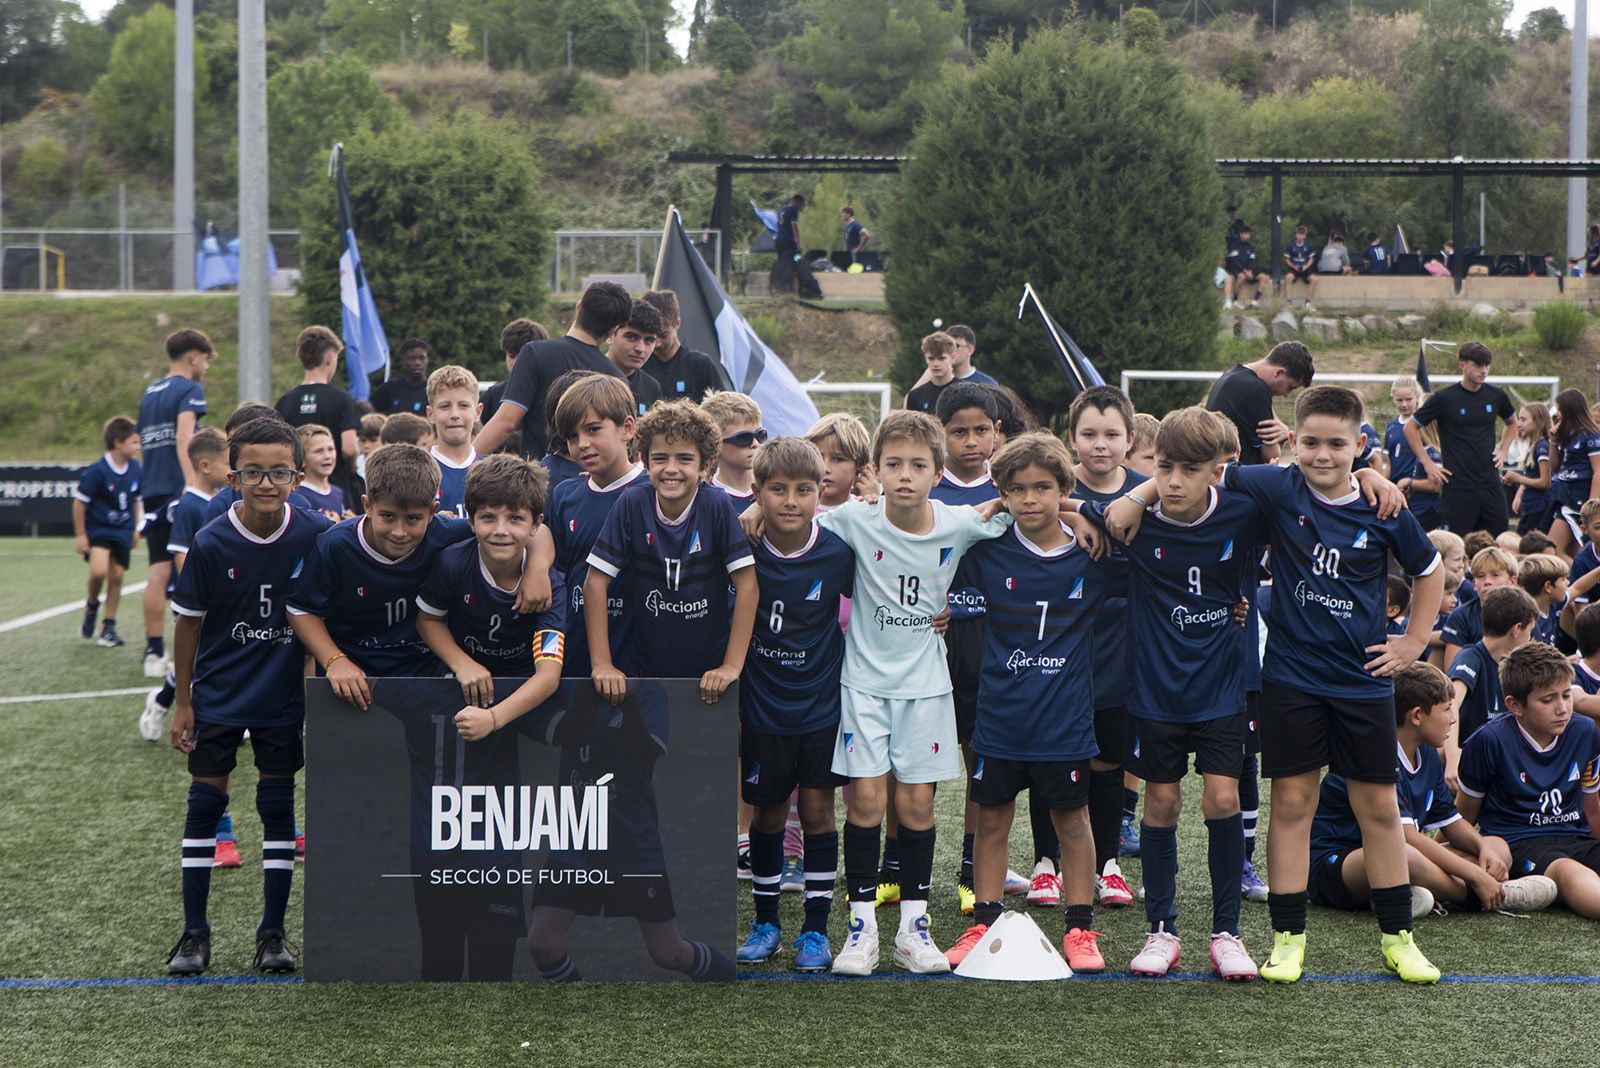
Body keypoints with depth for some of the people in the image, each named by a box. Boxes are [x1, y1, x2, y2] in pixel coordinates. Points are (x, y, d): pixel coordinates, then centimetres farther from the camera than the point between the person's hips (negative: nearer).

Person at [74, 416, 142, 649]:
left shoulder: (136, 470, -1)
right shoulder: (97, 471, -17)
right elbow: (79, 502, -10)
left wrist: (136, 529, 14)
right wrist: (80, 535, -9)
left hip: (123, 533, 5)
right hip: (98, 530, -5)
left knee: (116, 576, 3)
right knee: (99, 571, -23)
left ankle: (109, 627, 15)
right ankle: (91, 607, 8)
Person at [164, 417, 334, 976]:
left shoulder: (317, 535, -13)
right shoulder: (210, 543, -14)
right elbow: (189, 622, -3)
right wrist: (182, 701, 0)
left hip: (283, 696, 1)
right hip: (217, 695, 0)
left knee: (278, 806, 5)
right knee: (205, 804, 3)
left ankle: (273, 932, 15)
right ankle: (195, 933, 13)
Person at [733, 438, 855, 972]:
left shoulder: (837, 552, -11)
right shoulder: (742, 551, -11)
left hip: (821, 704, 0)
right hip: (762, 707, 1)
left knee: (817, 810, 2)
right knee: (768, 813, 9)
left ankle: (816, 929, 12)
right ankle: (765, 922, 24)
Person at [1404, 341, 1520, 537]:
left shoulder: (1496, 396, 6)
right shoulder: (1444, 398, -6)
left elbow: (1512, 422, 27)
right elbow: (1411, 428, 2)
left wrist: (1503, 450, 11)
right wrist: (1427, 463, -3)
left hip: (1491, 484, 4)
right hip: (1457, 487, -4)